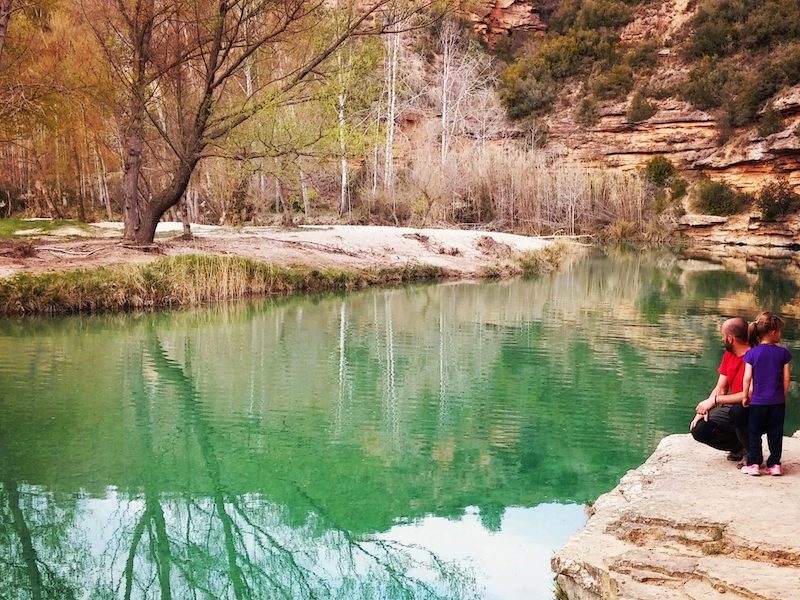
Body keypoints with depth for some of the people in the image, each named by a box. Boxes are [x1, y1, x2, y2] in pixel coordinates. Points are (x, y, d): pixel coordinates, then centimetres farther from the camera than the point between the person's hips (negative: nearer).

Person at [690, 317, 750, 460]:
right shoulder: (728, 355, 7)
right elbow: (720, 389, 9)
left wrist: (715, 400, -23)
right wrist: (704, 408, -8)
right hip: (732, 408, 7)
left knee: (737, 411, -40)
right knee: (699, 430, -12)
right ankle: (739, 446, 11)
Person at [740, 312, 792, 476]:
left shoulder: (752, 353, -7)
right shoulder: (783, 353, -5)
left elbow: (747, 378, -9)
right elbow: (787, 378, -1)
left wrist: (745, 397, 4)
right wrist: (783, 395, 13)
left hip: (758, 401, -1)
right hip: (777, 401, 1)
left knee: (754, 433, 9)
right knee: (775, 434, 11)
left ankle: (754, 464, 6)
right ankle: (774, 464, 13)